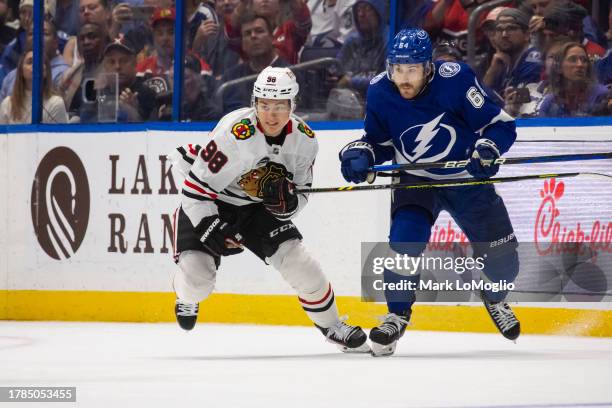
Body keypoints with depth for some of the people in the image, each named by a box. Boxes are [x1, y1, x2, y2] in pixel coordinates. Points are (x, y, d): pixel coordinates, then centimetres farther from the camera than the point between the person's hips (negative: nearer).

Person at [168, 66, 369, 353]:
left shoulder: (304, 140, -12)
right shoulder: (234, 133, -31)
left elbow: (302, 191, -1)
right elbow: (196, 188, -26)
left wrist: (288, 201, -24)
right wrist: (211, 229, -33)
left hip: (258, 208, 4)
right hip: (209, 204, -4)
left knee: (297, 261, -12)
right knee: (197, 278, -20)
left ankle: (331, 325, 11)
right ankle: (187, 298, 20)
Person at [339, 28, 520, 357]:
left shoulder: (454, 79, -25)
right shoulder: (380, 93, -16)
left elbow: (501, 124, -18)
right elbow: (380, 141, 1)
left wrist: (486, 150, -37)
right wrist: (360, 154, -19)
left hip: (466, 177, 0)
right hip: (415, 179, 0)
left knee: (501, 257, 3)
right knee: (405, 241, -25)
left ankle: (494, 299, 39)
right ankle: (397, 316, -3)